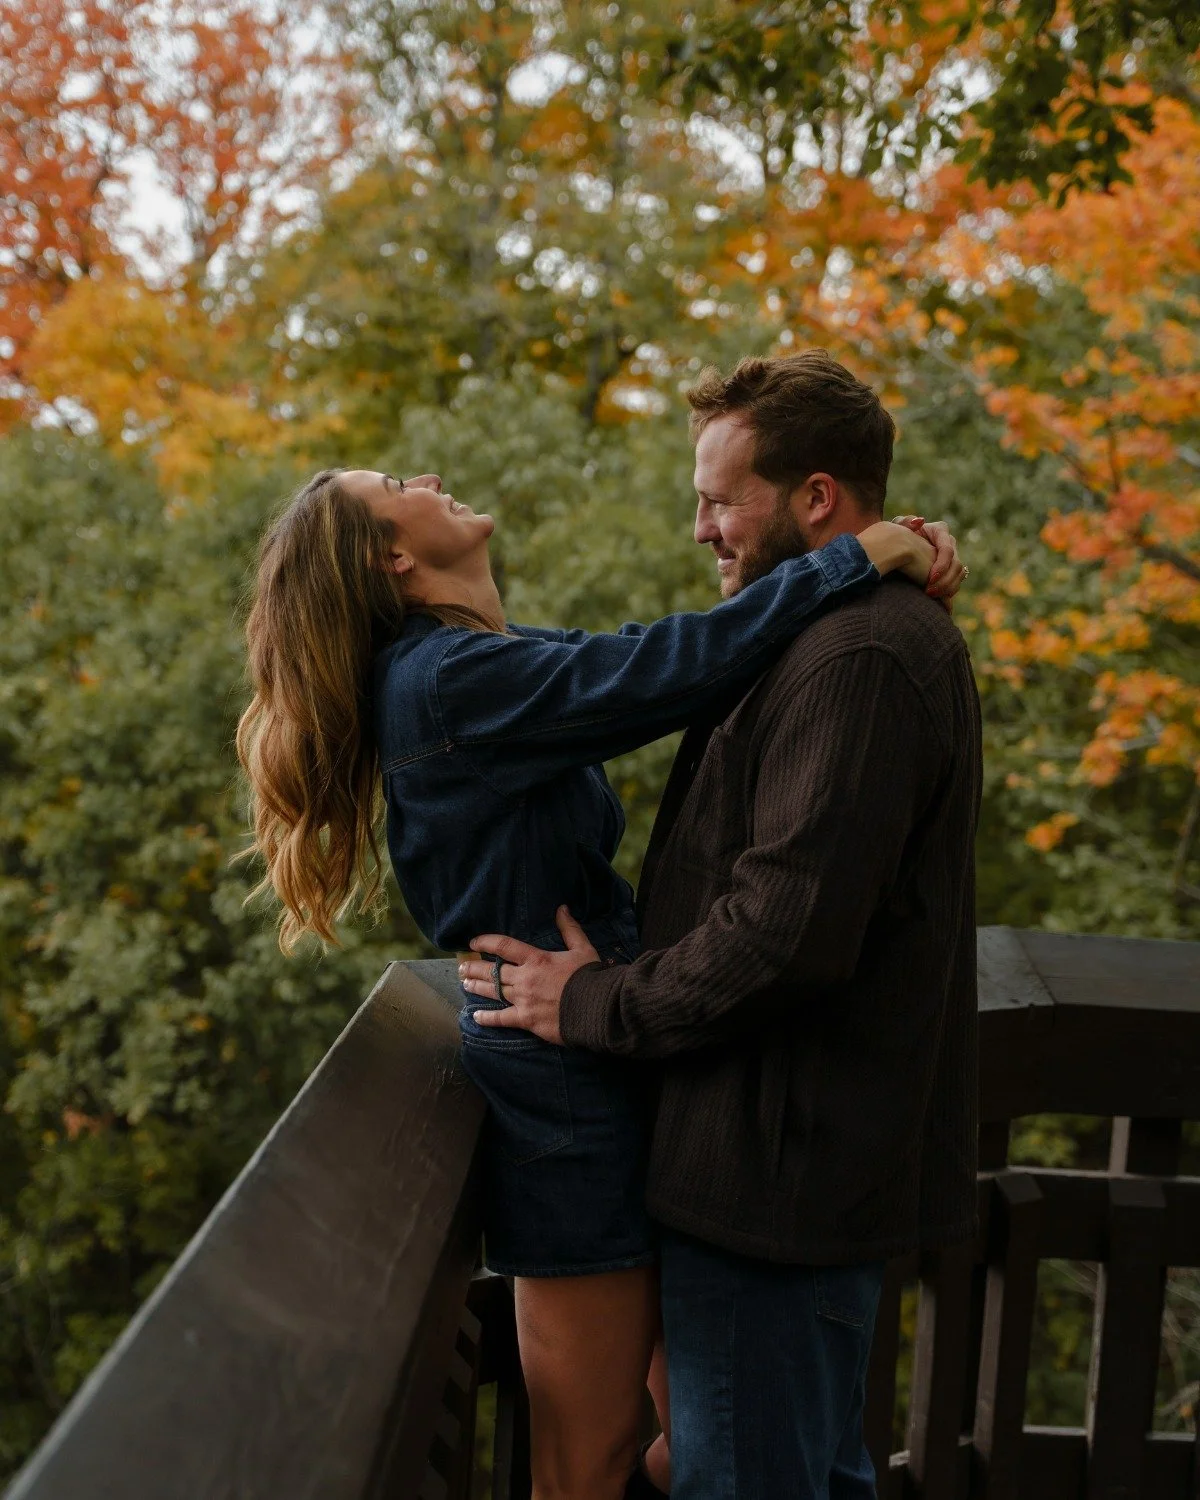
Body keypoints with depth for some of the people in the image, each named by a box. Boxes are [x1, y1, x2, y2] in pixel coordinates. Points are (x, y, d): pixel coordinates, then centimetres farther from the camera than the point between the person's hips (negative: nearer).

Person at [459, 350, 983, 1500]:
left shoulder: (857, 659, -21)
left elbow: (786, 932, -27)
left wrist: (595, 1004, -15)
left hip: (780, 1172, -11)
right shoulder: (876, 635, 15)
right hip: (830, 1152, 11)